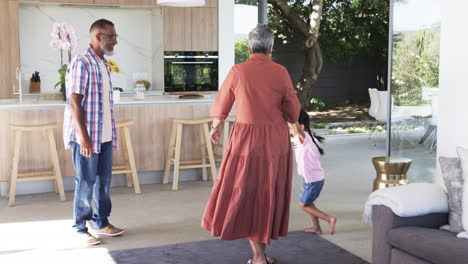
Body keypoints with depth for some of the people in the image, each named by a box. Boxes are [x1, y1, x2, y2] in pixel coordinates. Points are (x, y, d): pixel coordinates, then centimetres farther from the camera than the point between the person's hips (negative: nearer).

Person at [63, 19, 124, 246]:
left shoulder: (103, 63, 13)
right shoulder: (82, 63, -14)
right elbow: (74, 103, -17)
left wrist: (112, 133, 17)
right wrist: (83, 137, -20)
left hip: (104, 135, 8)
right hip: (87, 136, -8)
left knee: (104, 180, 13)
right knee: (86, 183, 1)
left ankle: (101, 222, 25)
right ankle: (80, 228, 13)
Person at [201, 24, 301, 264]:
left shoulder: (238, 71, -5)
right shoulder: (281, 72, -3)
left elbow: (221, 103, 7)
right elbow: (294, 110, 4)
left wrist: (215, 127, 25)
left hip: (246, 139, -2)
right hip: (276, 141, 2)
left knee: (245, 194, 7)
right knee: (269, 195, 13)